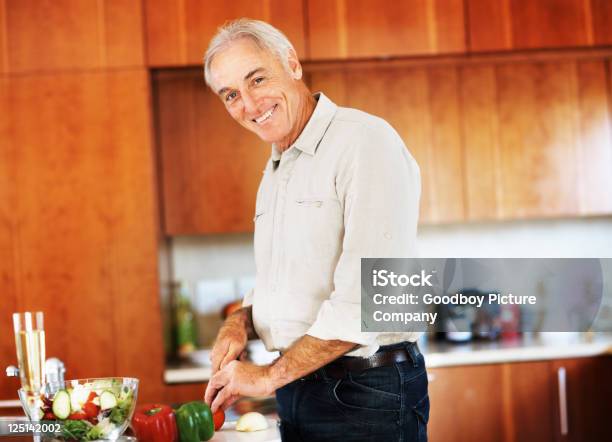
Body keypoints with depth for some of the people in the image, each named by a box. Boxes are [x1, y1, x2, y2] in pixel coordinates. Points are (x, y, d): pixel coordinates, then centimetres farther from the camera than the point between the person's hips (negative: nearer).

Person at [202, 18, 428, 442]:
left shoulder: (365, 141, -15)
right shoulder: (277, 170, 14)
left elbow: (365, 299, -23)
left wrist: (269, 376, -16)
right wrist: (240, 322, 0)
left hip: (366, 396, -8)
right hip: (296, 391, 8)